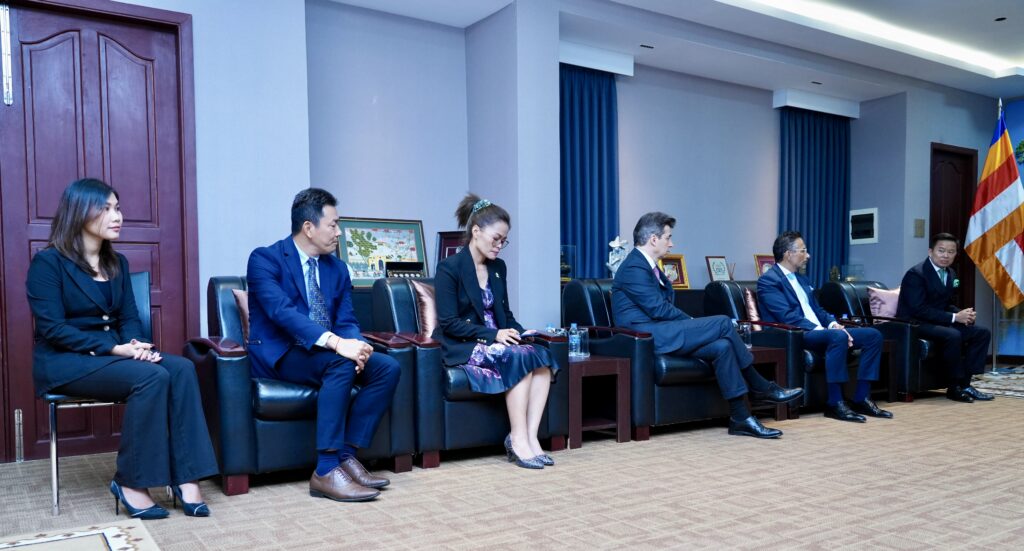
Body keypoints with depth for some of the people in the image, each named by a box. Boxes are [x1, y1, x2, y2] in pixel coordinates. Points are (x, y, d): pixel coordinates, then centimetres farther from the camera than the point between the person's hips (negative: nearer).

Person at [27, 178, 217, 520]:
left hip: (109, 355, 6)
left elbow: (129, 318, 10)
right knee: (151, 376, -32)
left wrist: (134, 345, -14)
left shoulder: (117, 262, 13)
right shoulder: (48, 262, -7)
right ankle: (130, 483, -19)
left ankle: (185, 479, -27)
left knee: (181, 368, -24)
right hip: (64, 362, -6)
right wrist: (115, 348, -23)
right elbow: (52, 329, -15)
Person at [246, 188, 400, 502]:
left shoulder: (337, 268, 12)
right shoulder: (264, 259, -9)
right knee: (340, 363, -34)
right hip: (278, 355, -7)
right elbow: (281, 311, -25)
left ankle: (346, 456, -15)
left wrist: (356, 345, -19)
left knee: (388, 368, -16)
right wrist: (336, 343, -38)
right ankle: (326, 471, -30)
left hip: (328, 352, 7)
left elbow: (346, 321, 6)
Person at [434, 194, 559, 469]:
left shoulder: (498, 267, 12)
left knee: (542, 356, -23)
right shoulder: (449, 268, -9)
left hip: (495, 341, 6)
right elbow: (448, 323, -15)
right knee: (520, 358, -31)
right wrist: (493, 334, -22)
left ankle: (530, 437, -24)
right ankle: (518, 440, -24)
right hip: (462, 348, -6)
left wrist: (521, 332, -5)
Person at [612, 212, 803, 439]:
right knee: (723, 323, -15)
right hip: (647, 337, -10)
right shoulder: (633, 267, -12)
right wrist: (693, 322, -7)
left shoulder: (647, 266, 21)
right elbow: (658, 309, -18)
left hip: (658, 334, 10)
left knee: (722, 346, -10)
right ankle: (761, 388, -3)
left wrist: (692, 323, 2)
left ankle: (740, 418, -8)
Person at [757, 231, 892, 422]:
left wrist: (833, 324, -1)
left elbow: (817, 310, 20)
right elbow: (788, 317, -18)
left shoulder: (802, 279, 23)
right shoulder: (768, 280, -7)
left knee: (873, 335, -2)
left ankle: (862, 398, -4)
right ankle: (835, 403, -27)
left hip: (819, 331, 10)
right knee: (839, 337, -36)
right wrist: (818, 329, -23)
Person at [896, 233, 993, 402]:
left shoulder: (950, 274, 12)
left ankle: (964, 383, -2)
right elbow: (919, 310, -23)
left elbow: (947, 305, 17)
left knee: (983, 333, -2)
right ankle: (955, 387, -16)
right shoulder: (916, 274, -16)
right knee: (953, 335, -32)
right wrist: (954, 317, -23)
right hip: (914, 325, -9)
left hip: (939, 322, 9)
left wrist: (963, 314, -6)